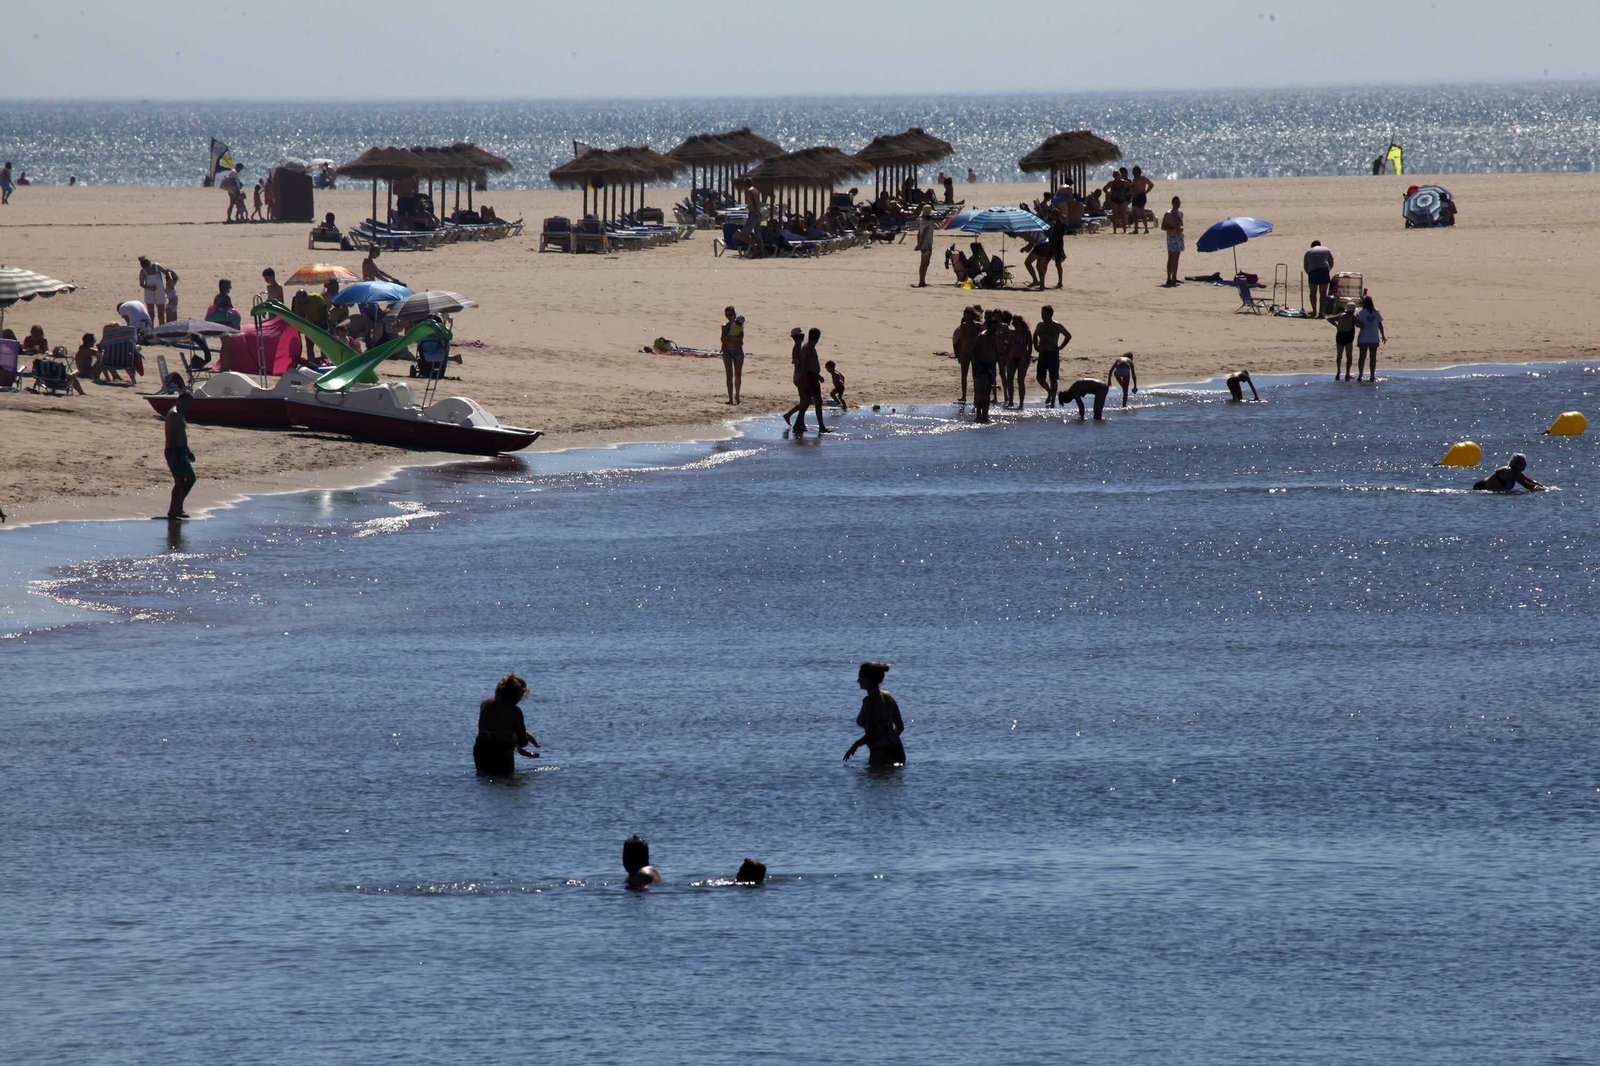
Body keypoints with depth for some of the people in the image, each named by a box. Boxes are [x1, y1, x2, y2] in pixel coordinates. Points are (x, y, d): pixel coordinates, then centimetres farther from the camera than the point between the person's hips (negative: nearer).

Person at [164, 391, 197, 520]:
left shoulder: (179, 414, 18)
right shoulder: (175, 415, -15)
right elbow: (171, 436, -22)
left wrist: (188, 452, 29)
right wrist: (173, 456, -26)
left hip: (180, 451, 11)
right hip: (176, 452, -11)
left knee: (180, 482, 13)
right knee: (190, 478, -12)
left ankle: (173, 510, 16)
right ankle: (177, 506, -11)